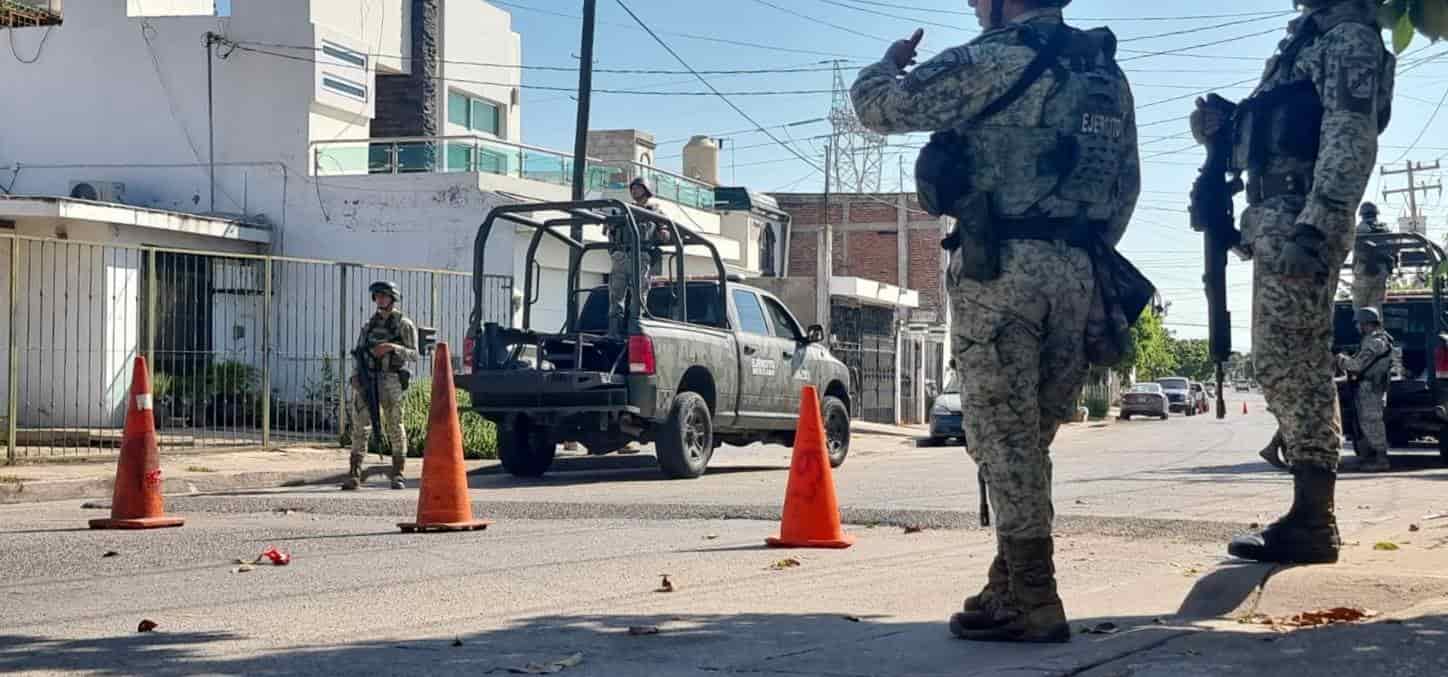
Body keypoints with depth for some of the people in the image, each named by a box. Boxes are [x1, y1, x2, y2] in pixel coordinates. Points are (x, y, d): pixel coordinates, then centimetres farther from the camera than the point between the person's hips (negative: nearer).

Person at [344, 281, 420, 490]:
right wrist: (357, 376, 4)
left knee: (394, 427, 2)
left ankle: (398, 475, 11)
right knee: (360, 427, -4)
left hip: (390, 380, -4)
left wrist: (392, 347, -21)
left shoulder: (404, 324, 1)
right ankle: (354, 476, -7)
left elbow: (414, 355, -7)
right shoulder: (370, 324, 17)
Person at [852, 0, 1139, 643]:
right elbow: (1127, 183, 20)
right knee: (1027, 437, 14)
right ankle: (1013, 586, 20)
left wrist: (890, 62, 18)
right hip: (1076, 272, 7)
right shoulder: (1108, 72, 15)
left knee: (1004, 435, -3)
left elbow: (876, 105, -3)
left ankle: (1032, 602, -4)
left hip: (1000, 268, -7)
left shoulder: (991, 61, -8)